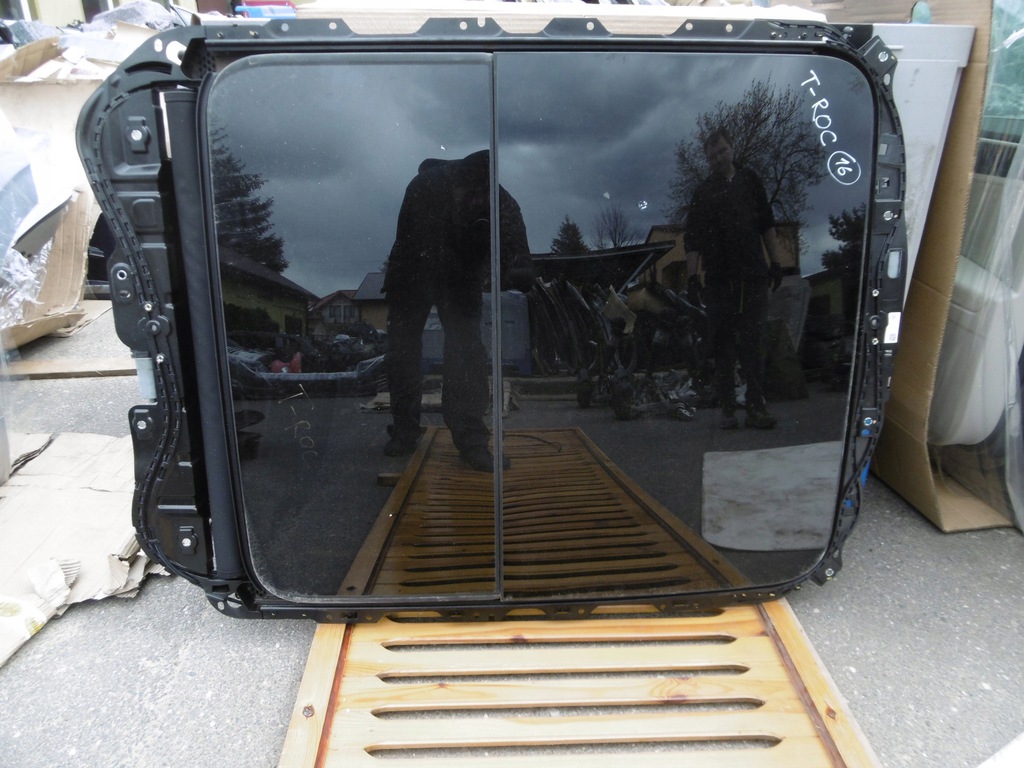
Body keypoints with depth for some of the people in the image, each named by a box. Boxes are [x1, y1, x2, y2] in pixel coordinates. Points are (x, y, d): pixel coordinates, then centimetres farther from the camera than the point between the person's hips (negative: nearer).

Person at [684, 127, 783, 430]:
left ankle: (756, 407, 4)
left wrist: (775, 262, 9)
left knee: (753, 343, 1)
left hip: (754, 276, 2)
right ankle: (727, 410, 4)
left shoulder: (749, 180, 13)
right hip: (719, 280, -1)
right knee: (723, 346, 0)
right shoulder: (703, 192, 7)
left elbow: (767, 224, 16)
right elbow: (693, 240, 2)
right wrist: (691, 276, -7)